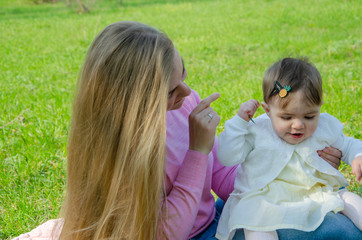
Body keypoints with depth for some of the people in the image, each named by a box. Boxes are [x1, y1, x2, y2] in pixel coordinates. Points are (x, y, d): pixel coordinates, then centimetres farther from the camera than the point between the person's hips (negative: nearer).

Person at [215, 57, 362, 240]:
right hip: (265, 197, -4)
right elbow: (226, 157, -7)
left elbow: (347, 145, 22)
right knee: (255, 224, -34)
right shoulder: (257, 131, -3)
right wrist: (240, 120, -11)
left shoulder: (325, 127, 5)